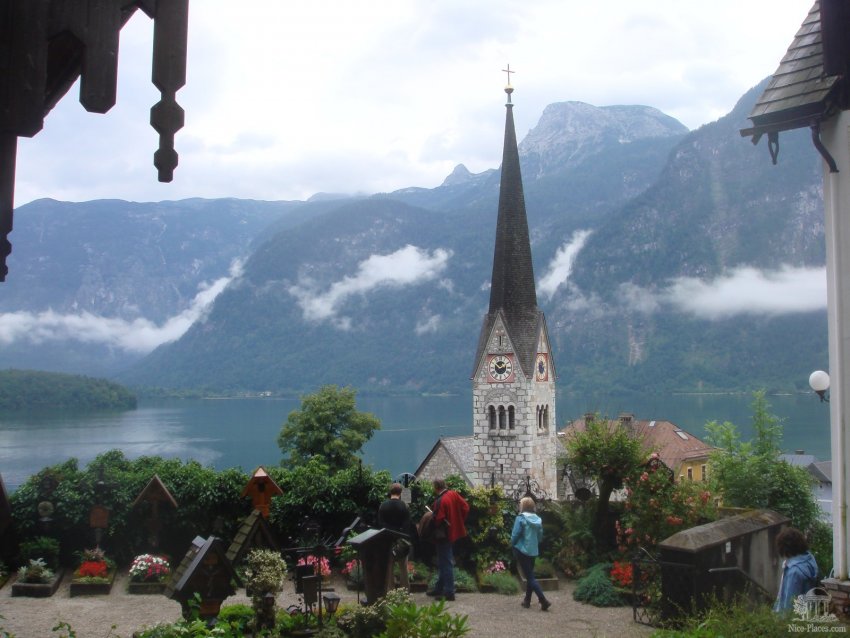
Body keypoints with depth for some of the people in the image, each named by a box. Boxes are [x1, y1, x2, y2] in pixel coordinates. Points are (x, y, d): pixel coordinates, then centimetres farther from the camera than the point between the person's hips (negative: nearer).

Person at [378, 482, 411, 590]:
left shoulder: (383, 505, -2)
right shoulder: (404, 506, -7)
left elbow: (379, 523, -1)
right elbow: (407, 525, -9)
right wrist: (407, 540, -5)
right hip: (401, 540, -1)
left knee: (388, 567, 8)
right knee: (403, 568, 8)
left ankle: (389, 590, 9)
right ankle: (405, 590, 10)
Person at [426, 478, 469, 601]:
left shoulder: (440, 501, -23)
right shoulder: (453, 494, 2)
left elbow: (438, 520, -23)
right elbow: (465, 507, 5)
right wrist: (459, 521, 12)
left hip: (444, 535, -9)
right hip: (453, 531, 9)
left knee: (446, 563, -3)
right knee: (443, 562, 19)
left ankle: (449, 592, 0)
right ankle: (439, 588, 28)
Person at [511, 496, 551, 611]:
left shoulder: (520, 518, -15)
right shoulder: (537, 519, 3)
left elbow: (515, 534, -17)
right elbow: (540, 535, 7)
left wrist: (513, 544, 2)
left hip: (522, 550, -6)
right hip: (533, 551, 6)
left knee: (530, 577, -4)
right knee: (530, 575, 19)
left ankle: (543, 601, -13)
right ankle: (527, 600, 25)